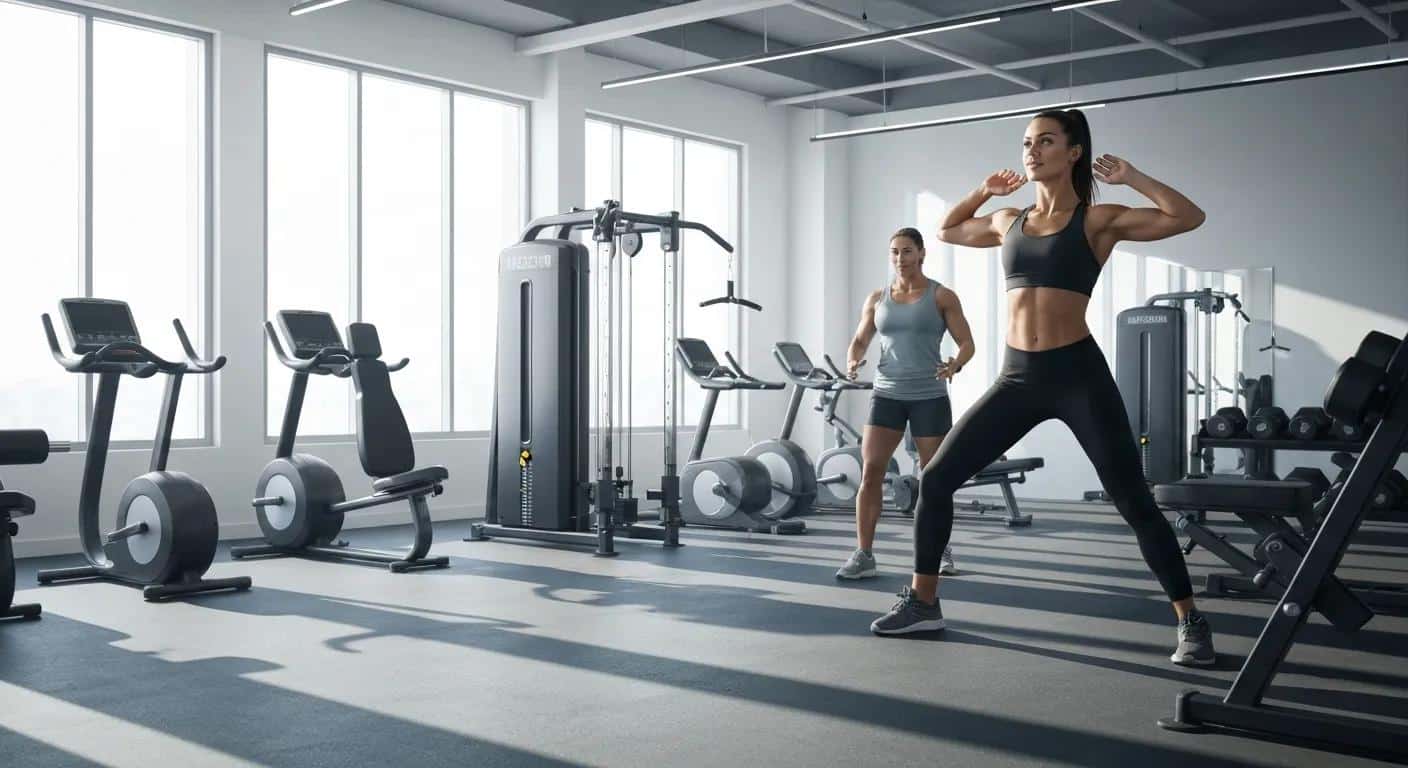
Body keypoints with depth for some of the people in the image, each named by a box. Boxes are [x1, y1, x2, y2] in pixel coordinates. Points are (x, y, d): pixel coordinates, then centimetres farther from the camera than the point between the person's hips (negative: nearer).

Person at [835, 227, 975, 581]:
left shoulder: (941, 296, 0)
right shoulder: (877, 299, 9)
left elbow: (967, 343, -1)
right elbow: (859, 341, 15)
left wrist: (956, 364, -23)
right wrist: (853, 361, -8)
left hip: (930, 397, -2)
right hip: (887, 395, 2)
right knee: (870, 472, -10)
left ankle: (941, 549, 25)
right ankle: (863, 555, -6)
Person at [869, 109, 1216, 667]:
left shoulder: (1097, 221, 0)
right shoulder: (1009, 222, 14)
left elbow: (1189, 218, -9)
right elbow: (947, 231, 32)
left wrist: (1129, 176, -7)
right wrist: (983, 192, 20)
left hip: (1078, 374, -5)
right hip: (1018, 377, 5)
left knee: (1135, 504, -3)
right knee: (935, 478, 1)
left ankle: (1190, 622, 11)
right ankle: (923, 602, 16)